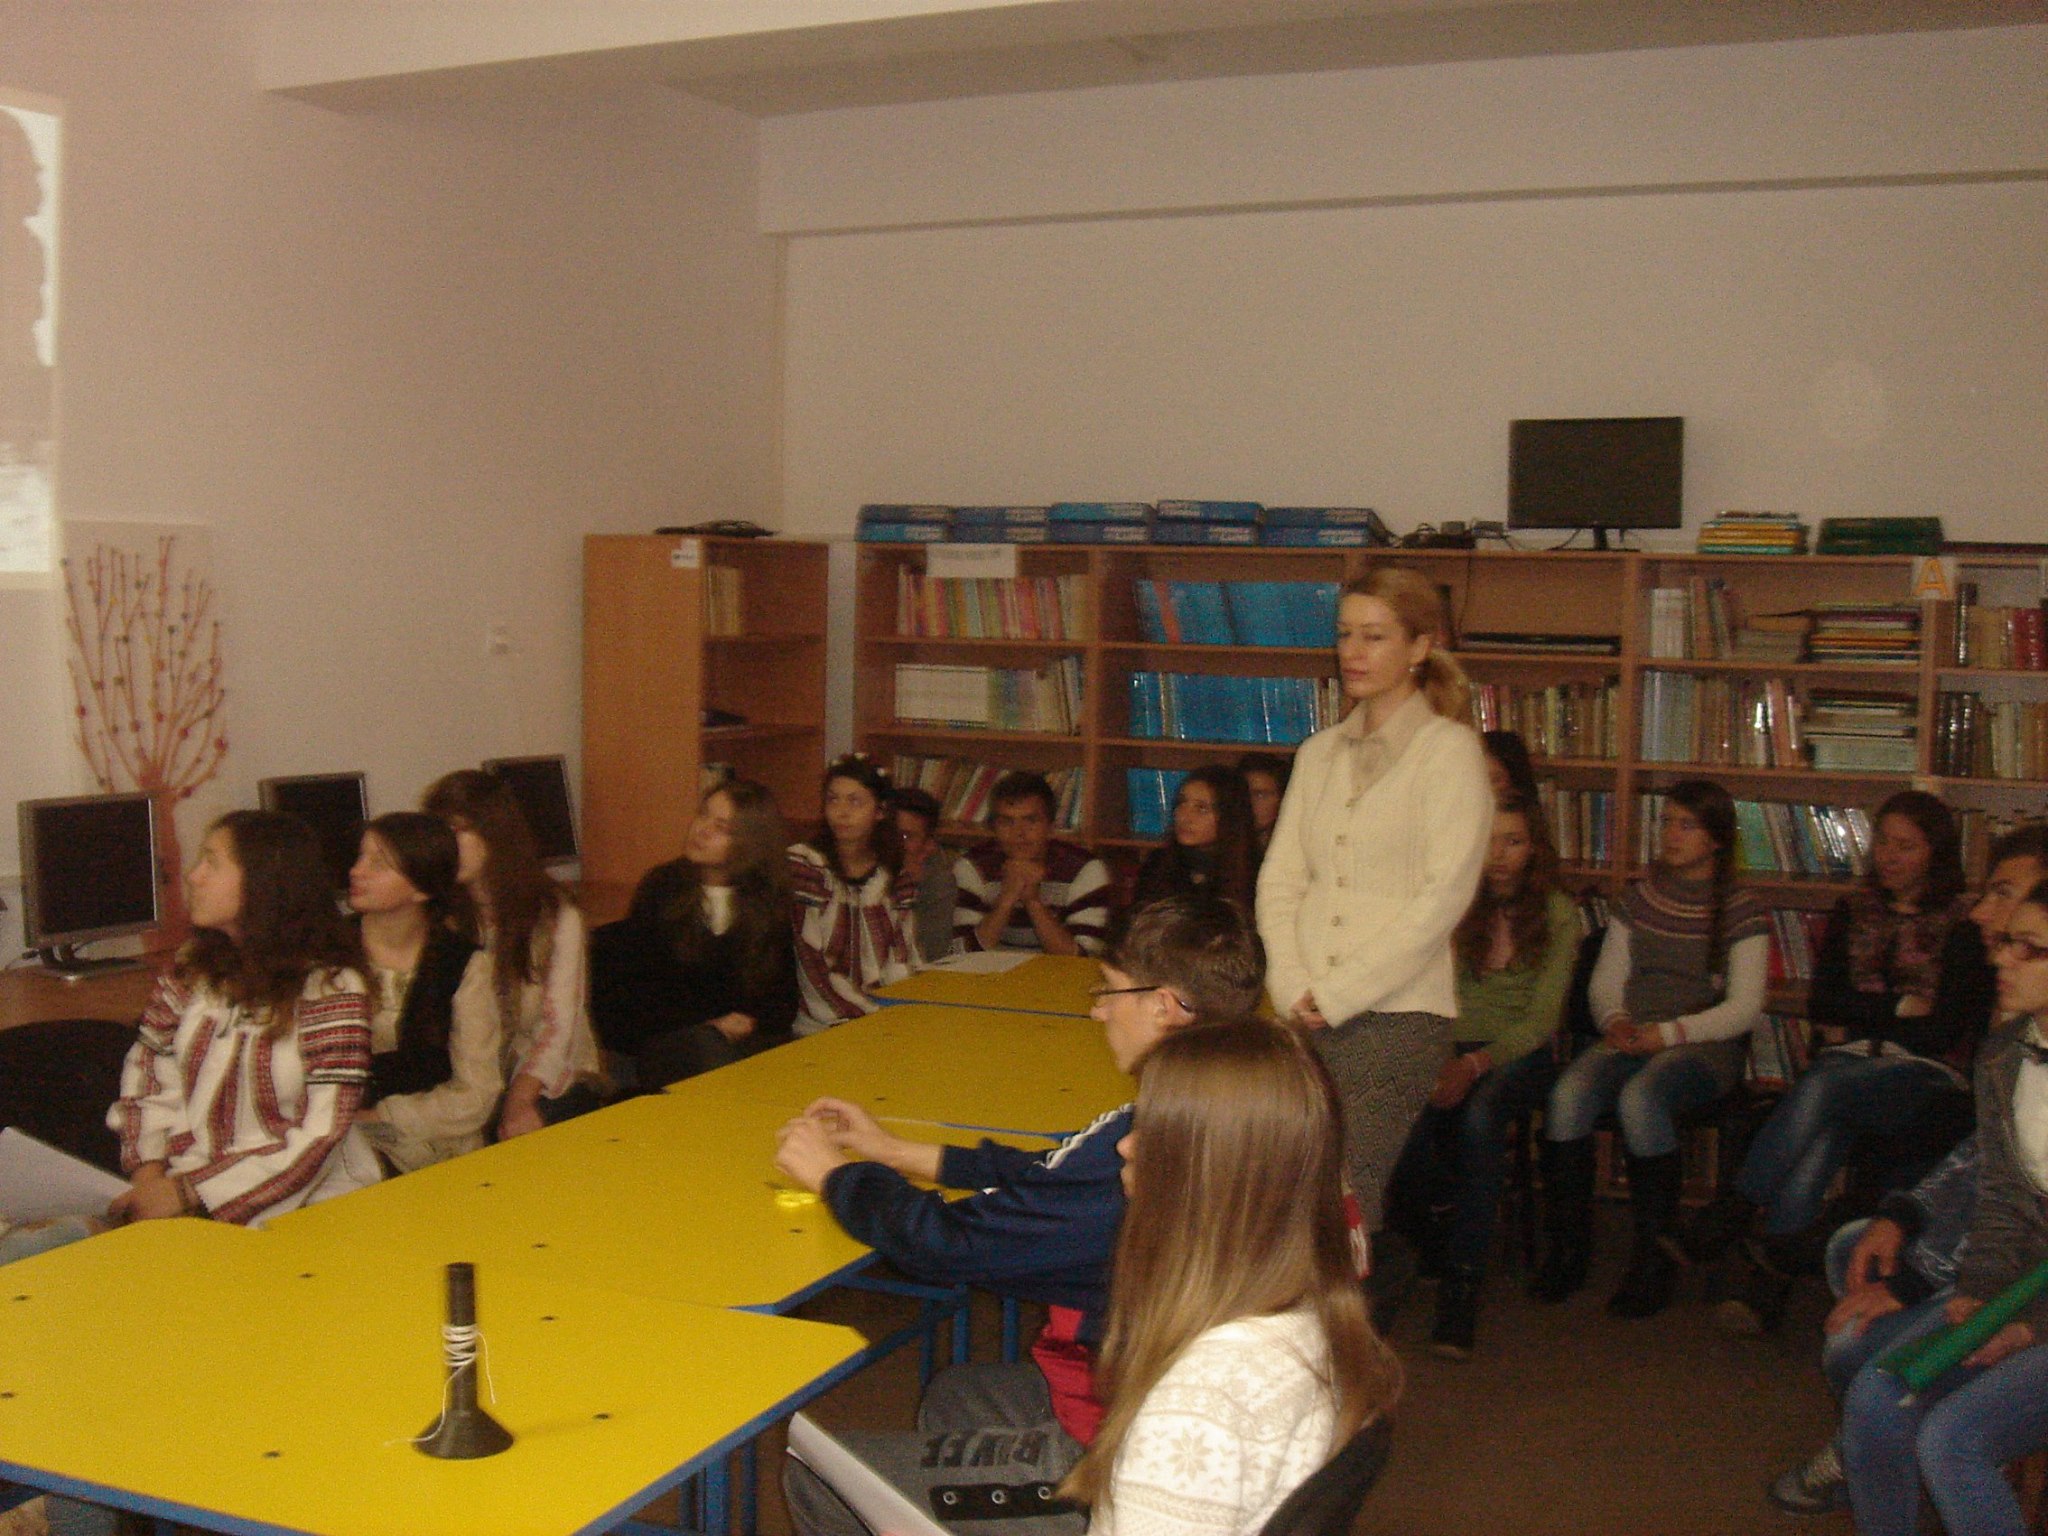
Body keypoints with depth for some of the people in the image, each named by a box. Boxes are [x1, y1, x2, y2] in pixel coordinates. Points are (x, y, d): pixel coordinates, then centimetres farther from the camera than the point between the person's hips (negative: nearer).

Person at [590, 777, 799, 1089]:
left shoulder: (771, 900, 8)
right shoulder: (661, 886, 5)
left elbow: (785, 993, 10)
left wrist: (751, 1021, -12)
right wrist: (707, 1024, -10)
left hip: (753, 1036, 1)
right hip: (669, 1037, 0)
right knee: (705, 1046, -35)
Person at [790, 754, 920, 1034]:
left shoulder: (898, 875, 9)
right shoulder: (802, 865, -4)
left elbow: (902, 962, 8)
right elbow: (810, 968, -9)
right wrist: (872, 1020, -16)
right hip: (821, 1029, -4)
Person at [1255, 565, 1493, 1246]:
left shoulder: (1449, 750, -2)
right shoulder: (1319, 753, 15)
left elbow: (1444, 896, -9)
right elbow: (1279, 877, 11)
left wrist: (1338, 995, -11)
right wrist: (1293, 986, -5)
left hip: (1396, 1015, -5)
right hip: (1306, 1013, 5)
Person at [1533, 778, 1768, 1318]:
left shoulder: (1740, 910, 3)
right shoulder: (1641, 897, 17)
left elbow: (1744, 1008, -4)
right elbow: (1605, 980, 17)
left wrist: (1667, 1033, -15)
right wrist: (1614, 1021, -6)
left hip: (1705, 1046, -4)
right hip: (1630, 1038, 4)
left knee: (1640, 1098, -36)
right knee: (1570, 1093, -28)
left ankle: (1654, 1262, -23)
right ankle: (1567, 1248, -17)